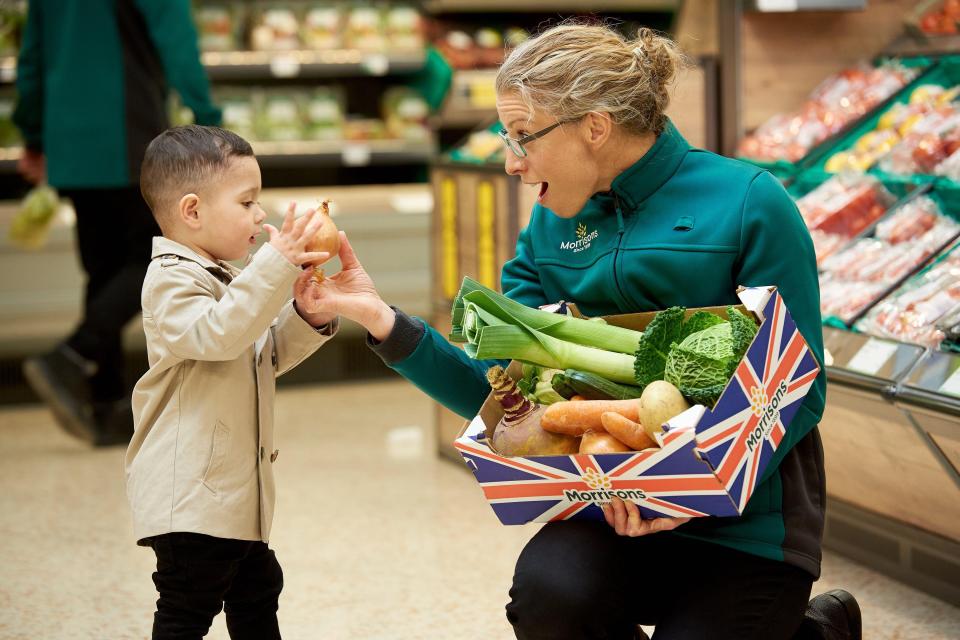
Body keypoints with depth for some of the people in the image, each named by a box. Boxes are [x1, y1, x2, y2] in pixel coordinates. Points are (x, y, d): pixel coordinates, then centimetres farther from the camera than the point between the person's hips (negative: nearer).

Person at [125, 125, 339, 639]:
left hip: (235, 489, 10)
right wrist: (276, 266, -36)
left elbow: (266, 355, 19)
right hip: (191, 494, -10)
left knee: (257, 592, 20)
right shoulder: (172, 280, -15)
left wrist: (307, 317, 0)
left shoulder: (223, 279, 17)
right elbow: (218, 335, -32)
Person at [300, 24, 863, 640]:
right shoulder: (551, 227, 6)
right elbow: (499, 391, 3)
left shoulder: (748, 204, -10)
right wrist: (385, 322, -11)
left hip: (745, 517, -3)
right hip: (616, 509, 4)